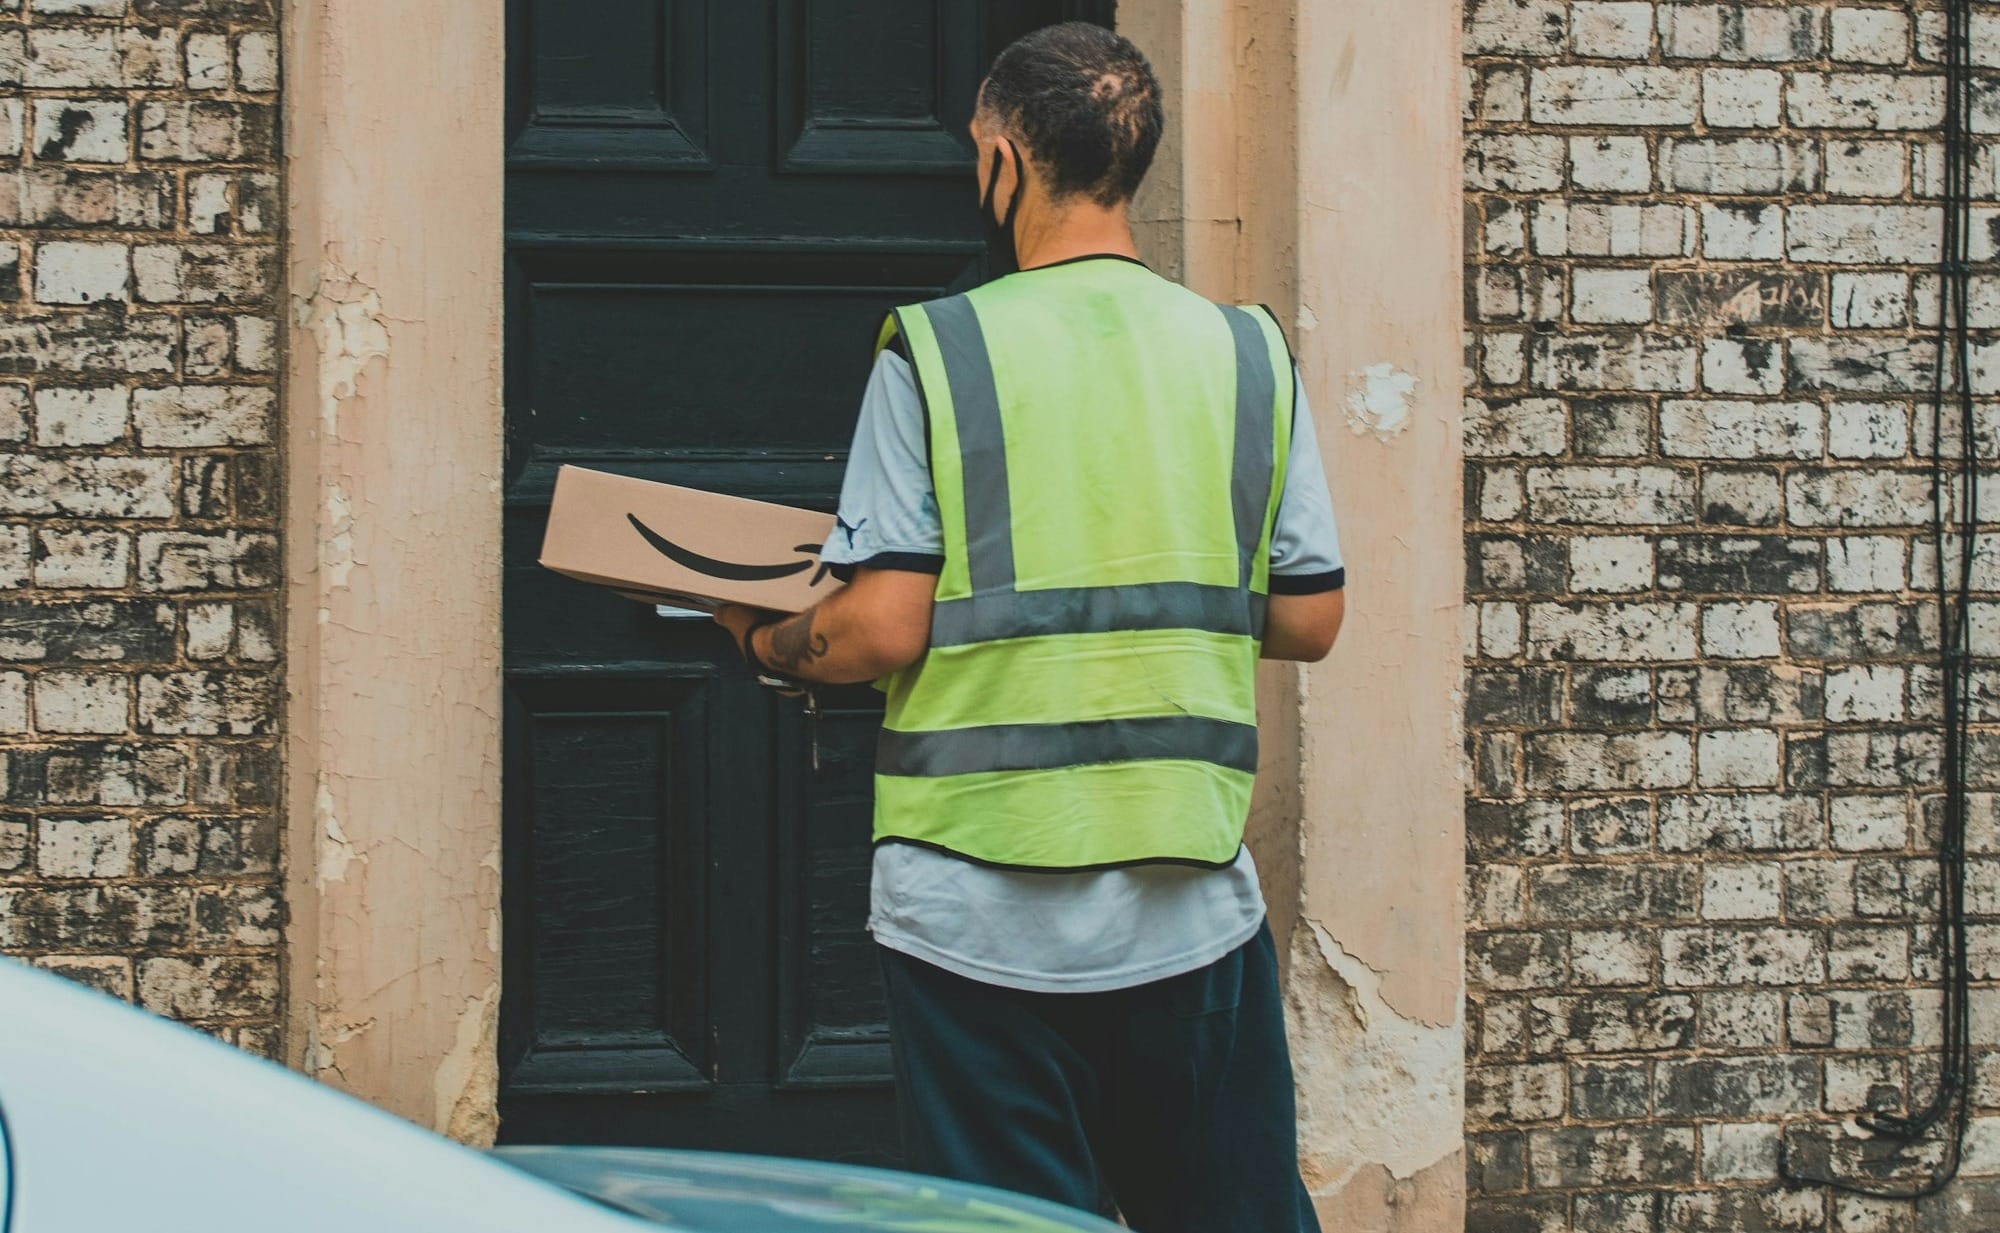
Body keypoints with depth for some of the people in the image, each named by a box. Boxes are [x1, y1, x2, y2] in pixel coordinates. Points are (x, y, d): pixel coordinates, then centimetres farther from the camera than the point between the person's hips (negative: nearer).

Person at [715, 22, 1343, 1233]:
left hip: (984, 908, -2)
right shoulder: (1247, 353, 3)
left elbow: (883, 631, -10)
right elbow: (1308, 619, 5)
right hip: (1193, 904, 3)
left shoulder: (937, 351, -6)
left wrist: (769, 644, 10)